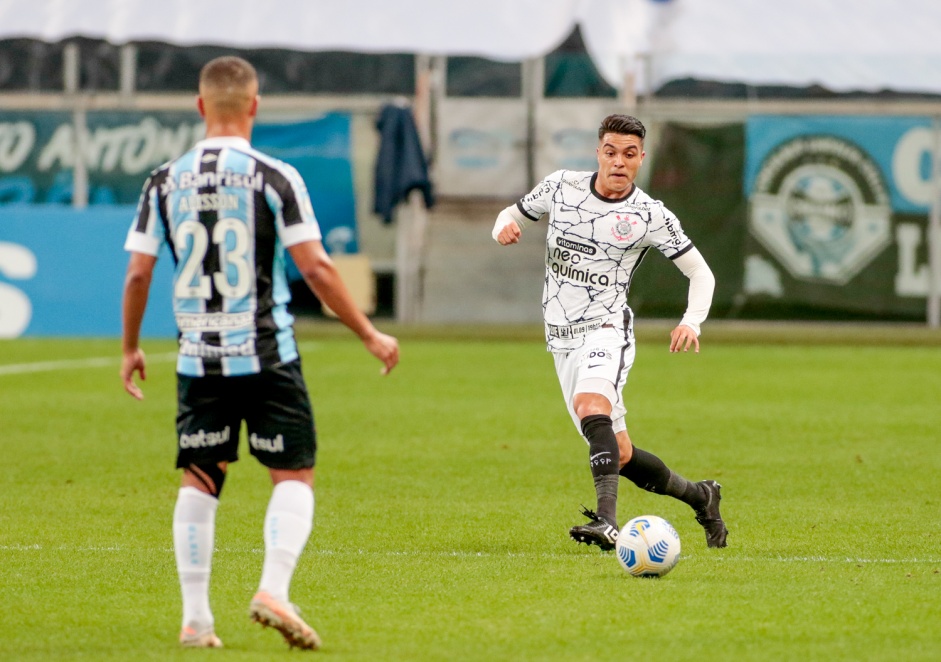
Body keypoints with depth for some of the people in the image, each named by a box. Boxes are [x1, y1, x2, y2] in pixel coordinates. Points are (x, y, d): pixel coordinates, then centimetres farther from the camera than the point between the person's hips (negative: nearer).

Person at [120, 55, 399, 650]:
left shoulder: (165, 183, 2)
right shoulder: (274, 178, -7)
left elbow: (138, 274, 4)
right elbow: (315, 269, -10)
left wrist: (131, 348, 19)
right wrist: (370, 334, -2)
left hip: (199, 359, 3)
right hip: (267, 356, -3)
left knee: (200, 483, 11)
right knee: (295, 476, 6)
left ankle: (195, 617, 7)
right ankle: (274, 590, -13)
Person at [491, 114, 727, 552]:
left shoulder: (651, 216, -6)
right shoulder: (561, 187, 3)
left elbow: (700, 273, 2)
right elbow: (514, 215, 18)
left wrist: (691, 322, -16)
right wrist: (505, 226, -8)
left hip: (605, 328, -5)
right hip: (562, 337, 5)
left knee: (592, 407, -36)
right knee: (619, 455, 8)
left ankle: (607, 522, -47)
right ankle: (699, 496, 31)